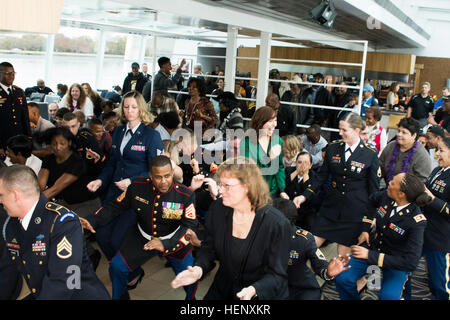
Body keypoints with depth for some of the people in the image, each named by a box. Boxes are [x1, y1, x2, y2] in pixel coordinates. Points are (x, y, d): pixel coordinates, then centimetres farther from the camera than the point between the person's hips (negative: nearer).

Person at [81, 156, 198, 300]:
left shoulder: (186, 195, -21)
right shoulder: (138, 186, -14)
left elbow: (190, 226, -20)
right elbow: (116, 206, -2)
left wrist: (166, 245, -34)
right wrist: (92, 220, -17)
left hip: (173, 239, -2)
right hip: (142, 238, 2)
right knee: (117, 267, -4)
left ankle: (190, 297, 19)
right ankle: (119, 296, 27)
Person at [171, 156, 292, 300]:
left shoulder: (277, 224, -21)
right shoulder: (217, 209, -9)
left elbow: (276, 274, -16)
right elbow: (209, 247, 2)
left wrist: (253, 290, -33)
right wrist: (199, 269, -17)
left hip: (263, 293, -3)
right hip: (223, 290, 3)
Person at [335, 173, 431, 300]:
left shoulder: (416, 221, -27)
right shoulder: (386, 196, -12)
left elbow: (411, 263, -29)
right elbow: (372, 201, 14)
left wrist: (370, 255, -32)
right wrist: (365, 230, 7)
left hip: (397, 260, -4)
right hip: (373, 245, 4)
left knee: (388, 296, -29)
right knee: (342, 279, -15)